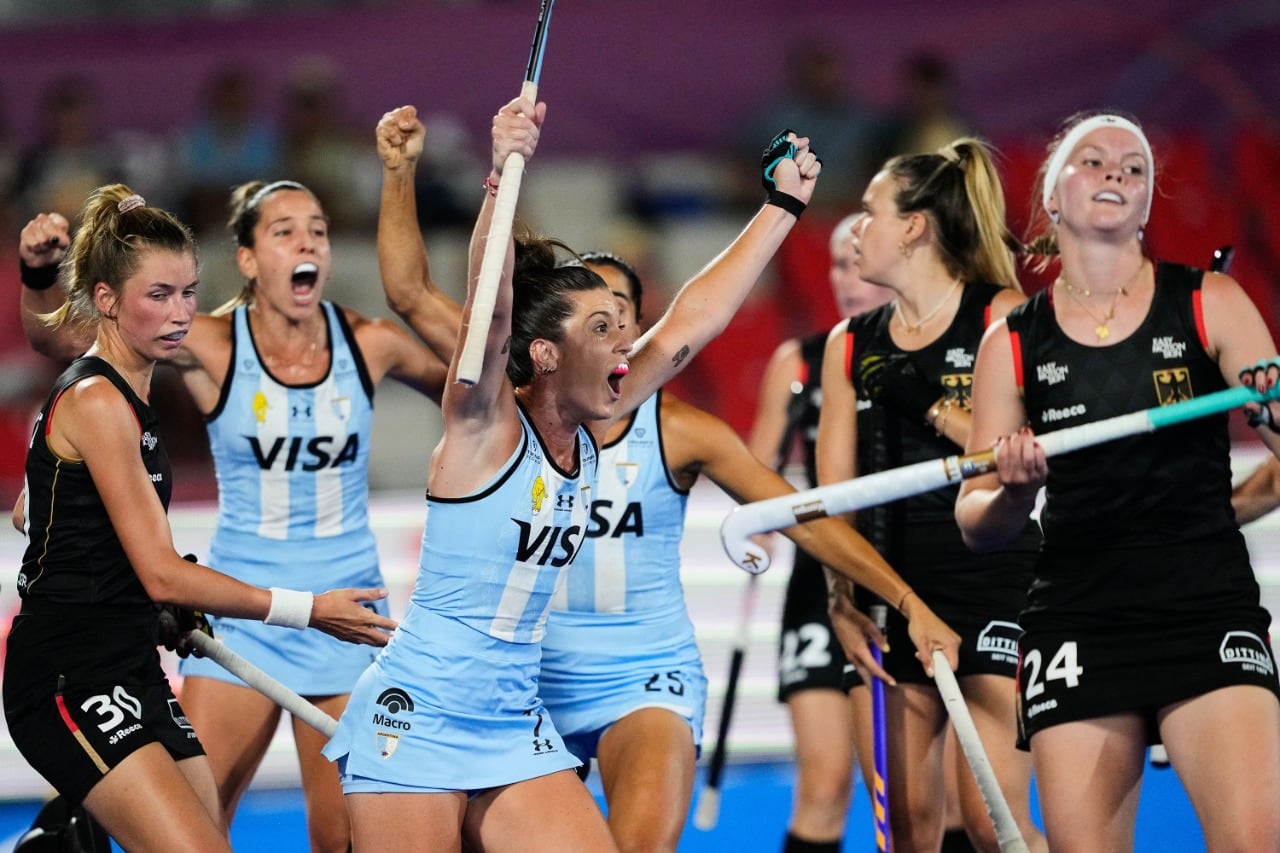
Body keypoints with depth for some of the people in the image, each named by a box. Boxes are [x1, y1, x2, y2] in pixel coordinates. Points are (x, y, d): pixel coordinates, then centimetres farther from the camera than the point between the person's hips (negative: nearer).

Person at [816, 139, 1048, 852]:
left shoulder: (1004, 317, -3)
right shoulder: (850, 346, 12)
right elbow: (835, 492, 9)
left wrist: (954, 420, -18)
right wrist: (844, 597, -4)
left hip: (996, 581, -5)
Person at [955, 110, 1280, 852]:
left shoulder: (1210, 305, 5)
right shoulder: (1013, 344, 8)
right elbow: (978, 523, 8)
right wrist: (1013, 491, -15)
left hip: (1208, 611, -2)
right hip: (1078, 618, 2)